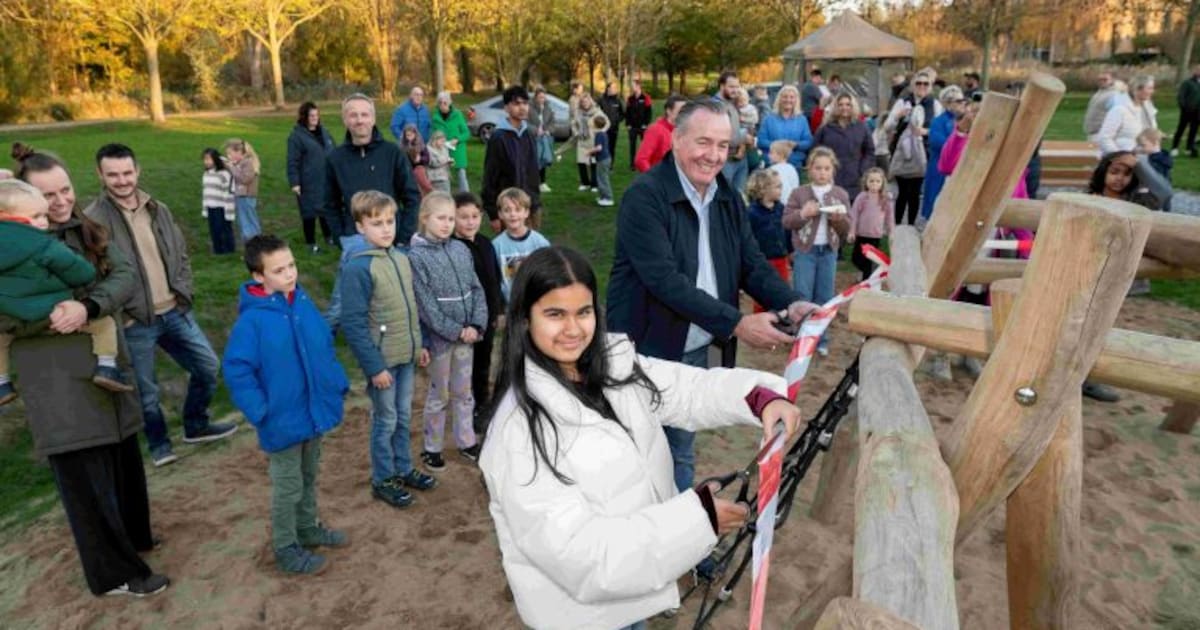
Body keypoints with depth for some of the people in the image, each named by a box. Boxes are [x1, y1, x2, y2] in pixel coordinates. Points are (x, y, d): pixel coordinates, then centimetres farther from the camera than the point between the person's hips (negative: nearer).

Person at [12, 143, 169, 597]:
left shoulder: (88, 231, 7)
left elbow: (125, 276, -7)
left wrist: (87, 307, -23)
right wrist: (50, 315, -26)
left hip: (107, 364, 6)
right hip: (57, 379, -6)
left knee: (123, 458, 19)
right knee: (85, 475, 2)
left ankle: (131, 535, 41)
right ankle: (115, 573, 14)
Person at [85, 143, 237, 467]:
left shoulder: (158, 210, 7)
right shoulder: (94, 219, -12)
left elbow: (181, 255, 14)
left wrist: (183, 293, 3)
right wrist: (117, 314, -16)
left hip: (174, 312, 5)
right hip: (134, 323, -5)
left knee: (208, 367, 12)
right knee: (146, 391, 7)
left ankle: (196, 426, 33)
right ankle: (159, 444, 31)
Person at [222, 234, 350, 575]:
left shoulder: (304, 303, -3)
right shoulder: (252, 320, -21)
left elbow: (326, 346, 8)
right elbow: (235, 370, -18)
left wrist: (338, 384, 3)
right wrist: (261, 413, -19)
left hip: (314, 412, 6)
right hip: (284, 420, -6)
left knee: (309, 477, 24)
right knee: (288, 487, 10)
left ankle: (308, 528, 44)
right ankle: (286, 549, 29)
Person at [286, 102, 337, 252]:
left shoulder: (324, 131, 9)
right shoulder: (297, 136, -10)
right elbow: (292, 162, -12)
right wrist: (294, 182, -16)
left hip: (327, 180, 6)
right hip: (309, 183, -6)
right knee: (310, 211, 4)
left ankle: (329, 236, 33)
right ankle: (311, 242, 16)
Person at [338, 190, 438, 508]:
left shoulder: (402, 258, 2)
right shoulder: (357, 268, -19)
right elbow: (353, 324, -19)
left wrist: (419, 344, 13)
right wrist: (374, 366, -18)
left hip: (406, 356, 6)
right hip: (382, 360, -6)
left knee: (403, 416, 19)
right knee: (386, 420, 8)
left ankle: (403, 469, 36)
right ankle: (383, 479, 26)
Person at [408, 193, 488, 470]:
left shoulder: (461, 249, 2)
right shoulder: (416, 256, -13)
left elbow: (477, 289, 3)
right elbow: (425, 303, -16)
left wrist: (476, 325, -9)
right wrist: (454, 331, -16)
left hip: (467, 334, 4)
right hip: (439, 336, -4)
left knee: (463, 391, 17)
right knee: (439, 394, 9)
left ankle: (466, 441, 33)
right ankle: (431, 448, 26)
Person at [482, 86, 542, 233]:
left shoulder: (529, 134, 8)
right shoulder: (498, 137, -12)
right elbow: (490, 177, -11)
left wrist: (538, 201, 15)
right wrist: (493, 214, -12)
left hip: (532, 205, 6)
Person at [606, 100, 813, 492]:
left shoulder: (728, 199, 5)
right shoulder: (644, 197, -17)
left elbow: (753, 265, 2)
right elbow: (665, 279, -26)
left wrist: (791, 304, -18)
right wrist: (736, 324, -29)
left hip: (697, 353, 6)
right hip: (645, 352, -6)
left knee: (680, 457, 20)